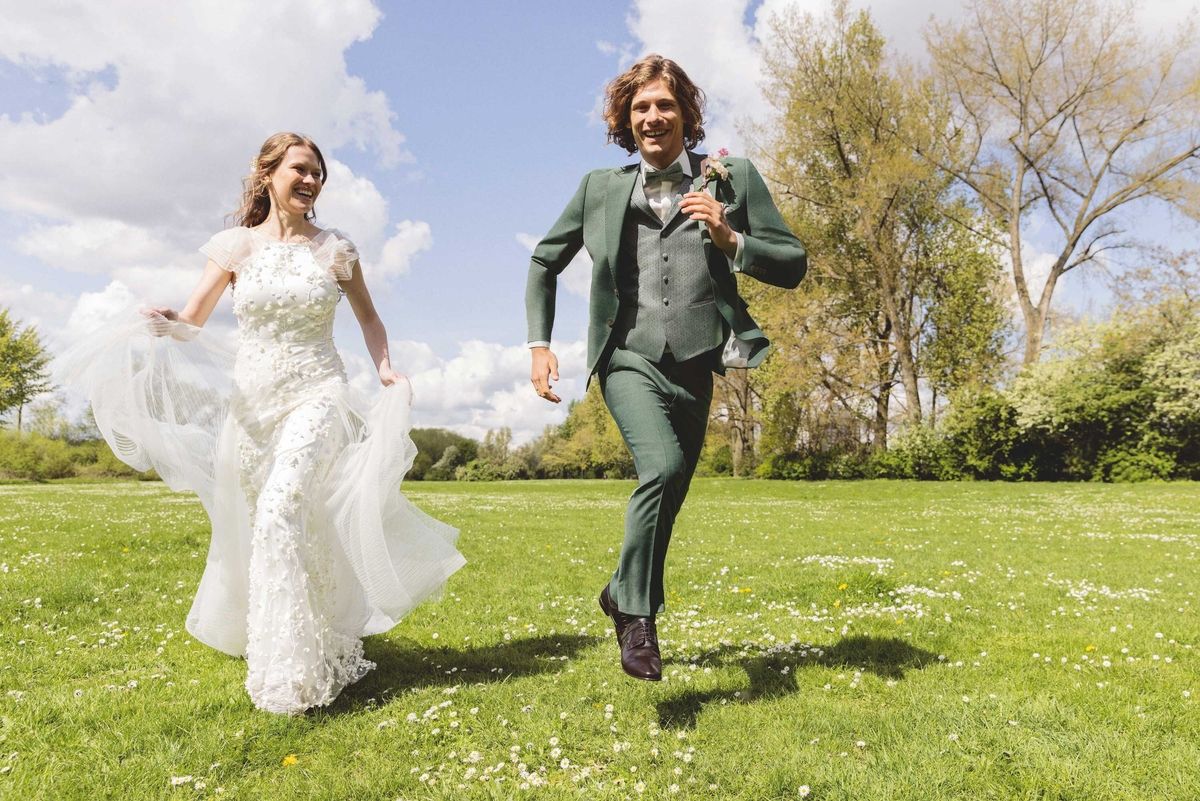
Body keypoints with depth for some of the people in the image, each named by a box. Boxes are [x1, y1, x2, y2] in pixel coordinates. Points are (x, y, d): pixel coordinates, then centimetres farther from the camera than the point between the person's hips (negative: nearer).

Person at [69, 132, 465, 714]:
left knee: (281, 512, -24)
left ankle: (290, 674, -13)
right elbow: (190, 323, 5)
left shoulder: (334, 249, 3)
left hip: (315, 398, -3)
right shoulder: (236, 245, 5)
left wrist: (386, 370, 2)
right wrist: (162, 324, -17)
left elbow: (368, 318, 17)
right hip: (250, 402, 3)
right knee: (257, 531, 12)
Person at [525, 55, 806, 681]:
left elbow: (793, 265, 3)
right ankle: (637, 614, -10)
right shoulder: (601, 189, 6)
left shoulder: (732, 179, 4)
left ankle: (622, 593, 39)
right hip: (628, 359, -2)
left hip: (694, 367, 2)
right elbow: (544, 262, 17)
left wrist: (730, 239, -14)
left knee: (667, 494, 13)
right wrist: (538, 343, 7)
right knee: (662, 467, -27)